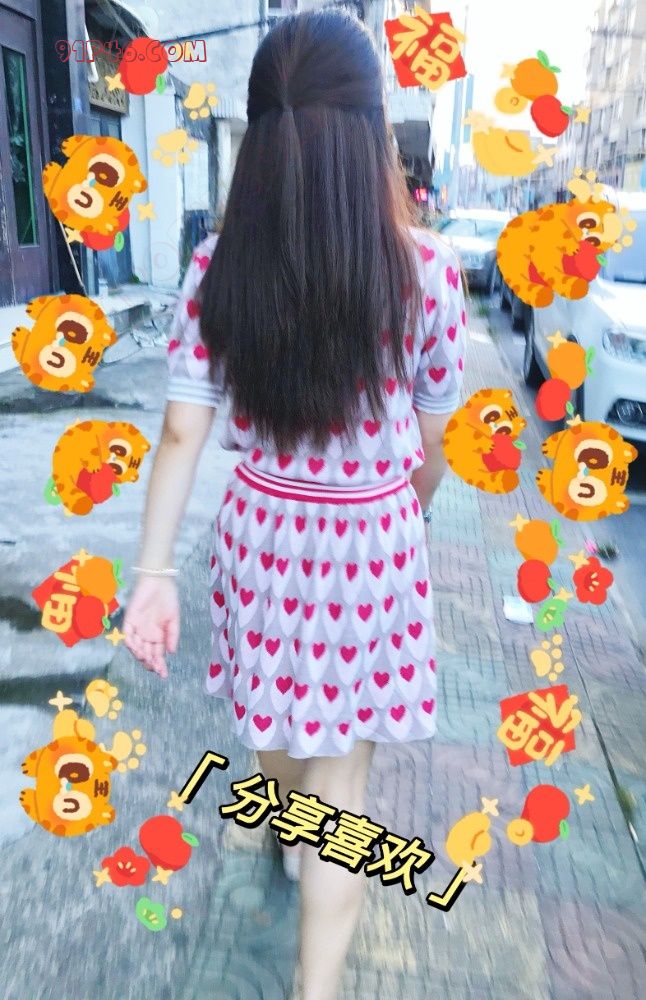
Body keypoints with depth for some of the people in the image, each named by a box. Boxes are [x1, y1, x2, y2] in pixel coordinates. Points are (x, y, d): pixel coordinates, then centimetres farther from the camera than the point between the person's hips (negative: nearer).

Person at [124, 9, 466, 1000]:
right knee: (340, 772, 13)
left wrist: (153, 571, -3)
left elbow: (183, 431, -9)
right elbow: (432, 445, -5)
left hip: (259, 529, 3)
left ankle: (291, 833, 61)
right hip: (371, 543, -3)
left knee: (280, 706, 30)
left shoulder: (216, 267, -9)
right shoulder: (427, 270, -14)